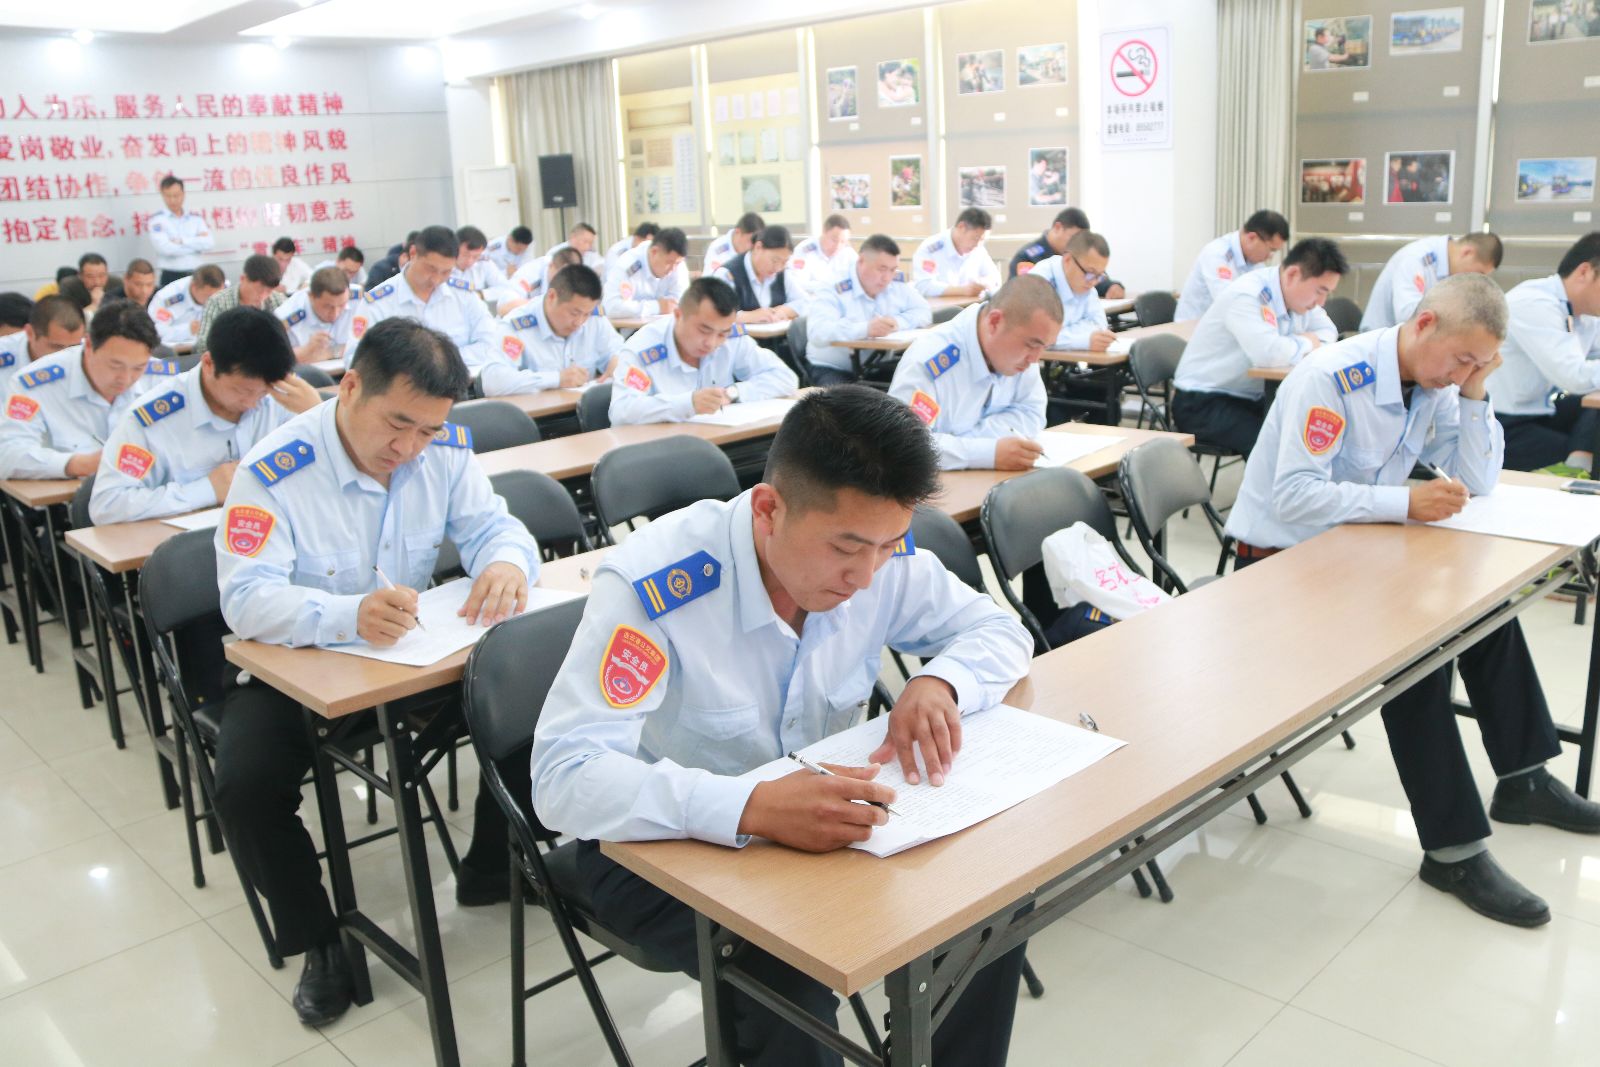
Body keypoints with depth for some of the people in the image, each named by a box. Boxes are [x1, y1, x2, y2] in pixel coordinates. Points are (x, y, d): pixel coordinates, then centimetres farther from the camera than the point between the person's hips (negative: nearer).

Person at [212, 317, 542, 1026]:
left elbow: (492, 525, -6)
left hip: (416, 649, 4)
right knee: (245, 785, -26)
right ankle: (316, 941, 2)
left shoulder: (445, 448, -8)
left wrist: (507, 563, -33)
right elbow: (246, 599, -30)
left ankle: (489, 873, 12)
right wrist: (350, 616, -49)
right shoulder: (274, 470, -24)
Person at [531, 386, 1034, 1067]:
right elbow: (562, 779, -34)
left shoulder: (882, 555, -13)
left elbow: (999, 631, 2)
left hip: (817, 822, 5)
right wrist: (752, 807, -47)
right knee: (791, 984, -30)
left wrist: (937, 683, -22)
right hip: (664, 841, -4)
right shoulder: (653, 586, -30)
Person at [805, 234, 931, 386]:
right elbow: (817, 333, -32)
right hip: (833, 370, -6)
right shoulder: (834, 292, -16)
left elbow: (924, 312, 9)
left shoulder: (897, 284, 5)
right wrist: (865, 329, -42)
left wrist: (898, 322, -14)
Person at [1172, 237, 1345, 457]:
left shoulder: (1299, 295, 4)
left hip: (1252, 398, 8)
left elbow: (1328, 331, 19)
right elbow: (1269, 353, -37)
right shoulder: (1247, 296, -22)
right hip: (1203, 403, -8)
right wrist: (1306, 345, -15)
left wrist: (1308, 342, -6)